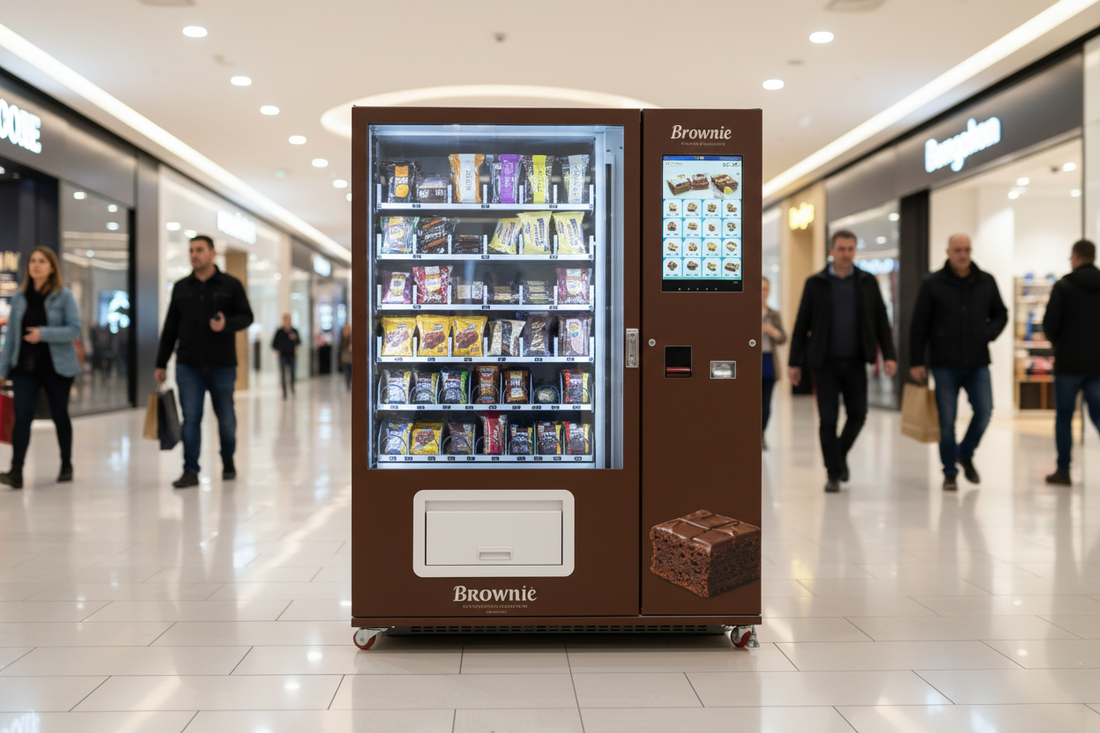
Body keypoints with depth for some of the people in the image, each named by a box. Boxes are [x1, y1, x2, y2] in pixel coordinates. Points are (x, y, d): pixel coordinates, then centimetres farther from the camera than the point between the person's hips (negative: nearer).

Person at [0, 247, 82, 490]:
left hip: (56, 367, -2)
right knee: (22, 416, -9)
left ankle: (66, 465, 24)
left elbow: (74, 329, -11)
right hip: (25, 367, 2)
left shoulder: (64, 296, -3)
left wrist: (43, 333, -24)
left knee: (59, 415, 9)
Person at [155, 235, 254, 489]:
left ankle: (228, 460, 29)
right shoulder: (180, 288, 10)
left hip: (222, 365, -1)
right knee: (190, 418, -3)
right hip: (188, 366, 2)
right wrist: (161, 363, 9)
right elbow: (170, 328, 12)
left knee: (226, 418, 7)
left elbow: (246, 316, 3)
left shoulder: (231, 285, 2)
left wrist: (227, 324, -19)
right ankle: (190, 471, 1)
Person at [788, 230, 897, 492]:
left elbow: (881, 321, 5)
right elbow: (801, 325, 2)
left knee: (858, 414, 6)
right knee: (828, 419, -3)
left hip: (855, 362, 2)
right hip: (825, 362, -2)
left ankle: (840, 453, 33)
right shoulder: (815, 283, 1)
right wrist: (795, 362, -1)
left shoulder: (868, 282, 6)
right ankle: (834, 473, 8)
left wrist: (889, 355, -5)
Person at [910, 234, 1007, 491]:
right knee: (947, 420, 0)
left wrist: (990, 333, -4)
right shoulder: (932, 284, -2)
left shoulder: (986, 282, 7)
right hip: (944, 364, -2)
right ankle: (950, 472, 13)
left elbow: (1001, 314, 18)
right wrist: (916, 361, -5)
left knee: (984, 411, -5)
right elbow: (919, 325, -2)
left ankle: (966, 454, 22)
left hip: (978, 363, 2)